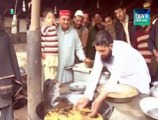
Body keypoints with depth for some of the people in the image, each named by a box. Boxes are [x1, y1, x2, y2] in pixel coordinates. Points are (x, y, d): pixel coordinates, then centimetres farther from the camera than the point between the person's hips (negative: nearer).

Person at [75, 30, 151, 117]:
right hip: (122, 79, 5)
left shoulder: (122, 50, -39)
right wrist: (87, 97, -37)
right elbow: (95, 73, -26)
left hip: (138, 78, -4)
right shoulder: (101, 51, -22)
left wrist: (98, 101, -55)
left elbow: (114, 77, -47)